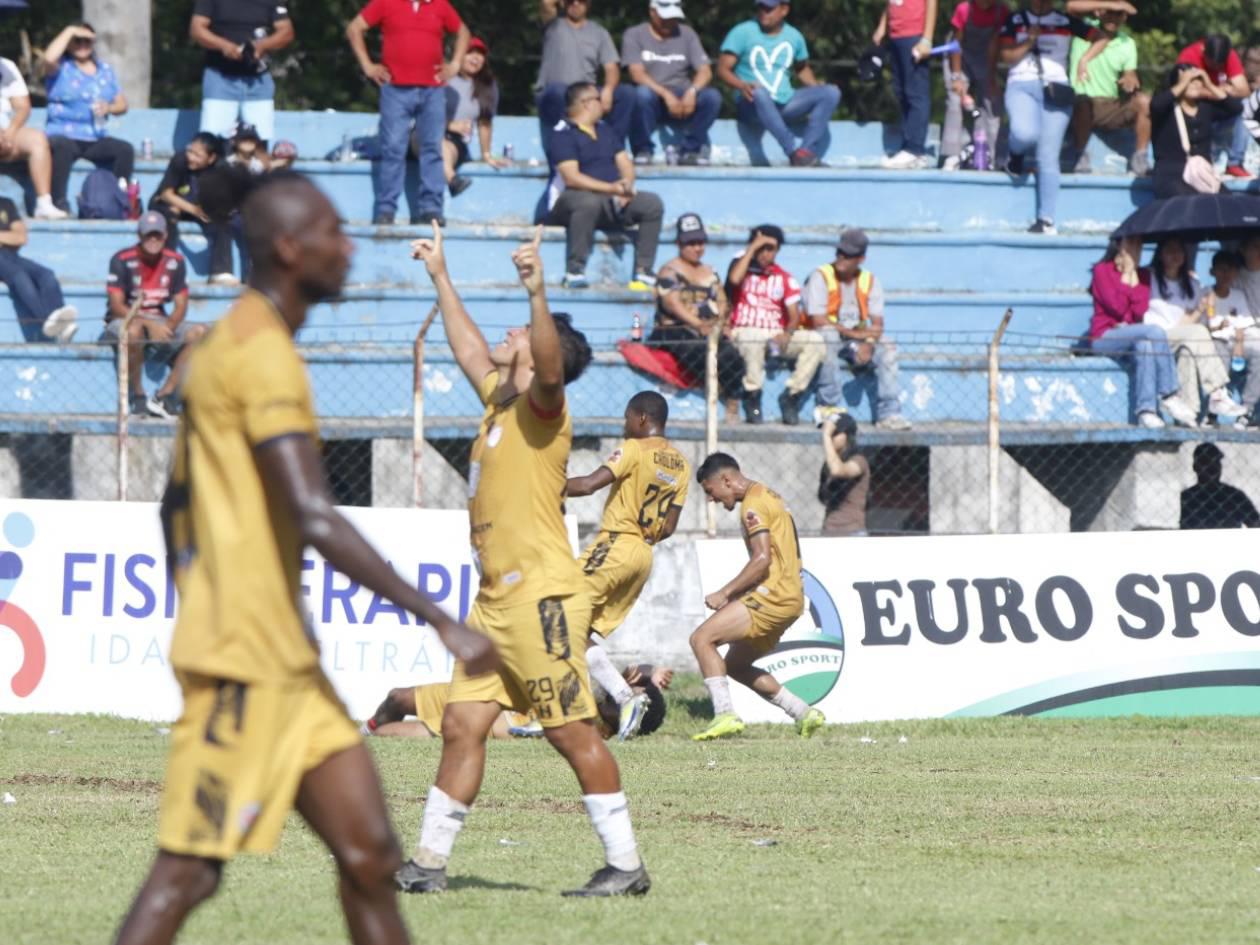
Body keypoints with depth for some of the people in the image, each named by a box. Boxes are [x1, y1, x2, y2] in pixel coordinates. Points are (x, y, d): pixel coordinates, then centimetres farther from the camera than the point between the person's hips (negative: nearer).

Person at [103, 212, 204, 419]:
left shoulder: (175, 262, 0)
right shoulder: (122, 260, -13)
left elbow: (181, 305, -1)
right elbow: (117, 306, -18)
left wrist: (168, 327, -24)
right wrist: (149, 324, -31)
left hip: (160, 323, 5)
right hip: (122, 321, -5)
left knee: (199, 333, -18)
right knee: (134, 330, -40)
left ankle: (164, 396, -22)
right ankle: (138, 397, -23)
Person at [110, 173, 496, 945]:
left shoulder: (233, 346, 17)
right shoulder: (263, 354, -15)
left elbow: (177, 505, 24)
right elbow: (315, 519, -23)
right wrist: (440, 621, -23)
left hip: (287, 662, 10)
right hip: (245, 661, -10)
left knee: (368, 853, 7)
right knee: (190, 868, -9)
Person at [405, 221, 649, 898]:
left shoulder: (540, 407, -6)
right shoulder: (497, 403, 18)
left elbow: (549, 365, -29)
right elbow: (470, 349, 35)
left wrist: (537, 293, -42)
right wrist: (439, 277, 41)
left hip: (542, 598, -9)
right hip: (494, 602, 9)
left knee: (573, 732, -8)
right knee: (461, 727, 7)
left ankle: (626, 865, -5)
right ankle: (428, 862, 11)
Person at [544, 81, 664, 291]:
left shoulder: (606, 130, 21)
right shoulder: (564, 135, -5)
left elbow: (625, 163, 15)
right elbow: (572, 177, -16)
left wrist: (626, 186, -8)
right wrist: (611, 188, -24)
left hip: (612, 202, 7)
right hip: (572, 198, -7)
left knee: (652, 203, -13)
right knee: (588, 202, -41)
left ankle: (644, 274, -16)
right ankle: (574, 272, -36)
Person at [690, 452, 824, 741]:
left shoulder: (753, 505, -11)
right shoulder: (768, 496, 20)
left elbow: (762, 559, -20)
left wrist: (725, 593, -16)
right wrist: (734, 593, 17)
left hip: (774, 595, -10)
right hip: (790, 595, 10)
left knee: (702, 639, -15)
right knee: (736, 665, 18)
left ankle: (726, 716, -23)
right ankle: (804, 714, 18)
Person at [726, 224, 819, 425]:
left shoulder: (784, 278, 10)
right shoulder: (743, 266, 6)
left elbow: (794, 316, 3)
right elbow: (734, 279, -20)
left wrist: (787, 334, -20)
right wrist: (752, 248, -12)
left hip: (776, 336, 3)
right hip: (743, 332, -3)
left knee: (815, 341, -21)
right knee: (753, 339, -40)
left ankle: (790, 396, -15)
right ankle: (752, 398, -26)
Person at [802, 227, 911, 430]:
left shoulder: (869, 281, 4)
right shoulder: (820, 277, -10)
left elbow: (877, 323, -1)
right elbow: (818, 321, -19)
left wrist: (867, 344, -23)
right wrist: (854, 333, -25)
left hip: (857, 343, 4)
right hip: (823, 339, -4)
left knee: (887, 349, -19)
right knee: (827, 341, -37)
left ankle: (888, 413, -18)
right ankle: (829, 407, -31)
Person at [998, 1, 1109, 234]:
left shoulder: (1066, 22, 10)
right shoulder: (1016, 20, 10)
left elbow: (1101, 38, 12)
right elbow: (1007, 57, 5)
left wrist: (1084, 60, -2)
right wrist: (1029, 42, -8)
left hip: (1055, 90, 1)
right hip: (1022, 85, -1)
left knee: (1048, 157, -8)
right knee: (1026, 134, -30)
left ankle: (1046, 219, -8)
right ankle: (1016, 156, 8)